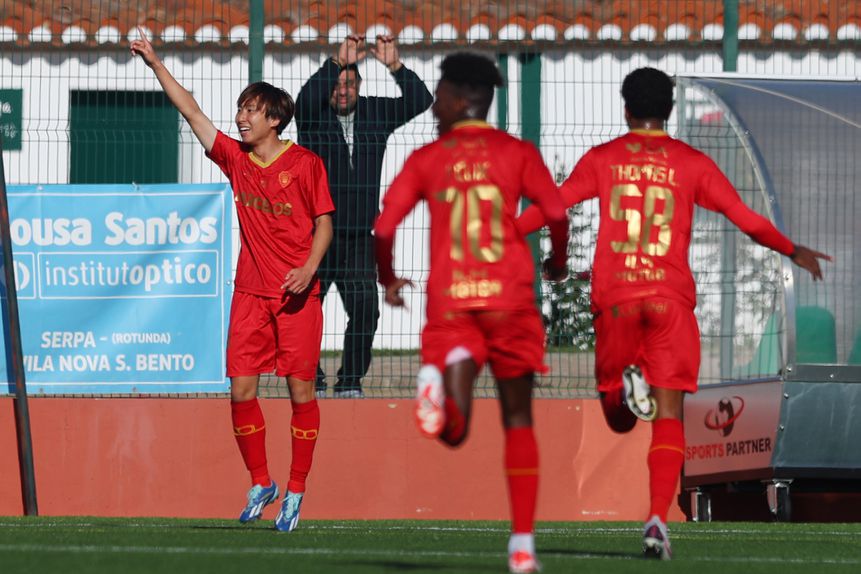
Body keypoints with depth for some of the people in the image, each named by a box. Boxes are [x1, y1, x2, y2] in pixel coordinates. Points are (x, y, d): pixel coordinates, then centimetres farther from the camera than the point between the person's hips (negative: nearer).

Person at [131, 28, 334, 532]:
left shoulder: (306, 165, -4)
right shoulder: (235, 158, 6)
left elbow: (324, 223, 0)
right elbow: (192, 112, 8)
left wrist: (309, 268, -16)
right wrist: (156, 63, 5)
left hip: (297, 294, -4)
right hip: (250, 291, 4)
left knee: (301, 389, -2)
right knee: (241, 388, -3)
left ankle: (296, 491, 7)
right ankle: (261, 484, 12)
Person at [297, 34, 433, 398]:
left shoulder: (374, 115, 8)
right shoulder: (314, 118, -1)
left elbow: (419, 101, -2)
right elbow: (306, 99, -24)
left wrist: (394, 67, -17)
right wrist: (338, 62, -33)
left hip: (358, 238, 2)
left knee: (365, 311, -4)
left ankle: (350, 383, 6)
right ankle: (311, 383, 9)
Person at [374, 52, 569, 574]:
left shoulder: (426, 160, 8)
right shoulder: (518, 153, 6)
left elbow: (384, 228, 1)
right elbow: (556, 213, -5)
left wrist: (388, 280, 20)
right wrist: (558, 262, 15)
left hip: (450, 301, 0)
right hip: (510, 296, 0)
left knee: (454, 432, -3)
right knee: (519, 420, 13)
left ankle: (442, 384, -40)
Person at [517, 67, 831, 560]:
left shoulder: (602, 159, 7)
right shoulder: (692, 163, 6)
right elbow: (747, 219, 4)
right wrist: (794, 252, 19)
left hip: (615, 297, 1)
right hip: (672, 297, -1)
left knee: (619, 420, 13)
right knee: (669, 416, -1)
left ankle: (627, 386, -22)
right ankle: (658, 518, -16)